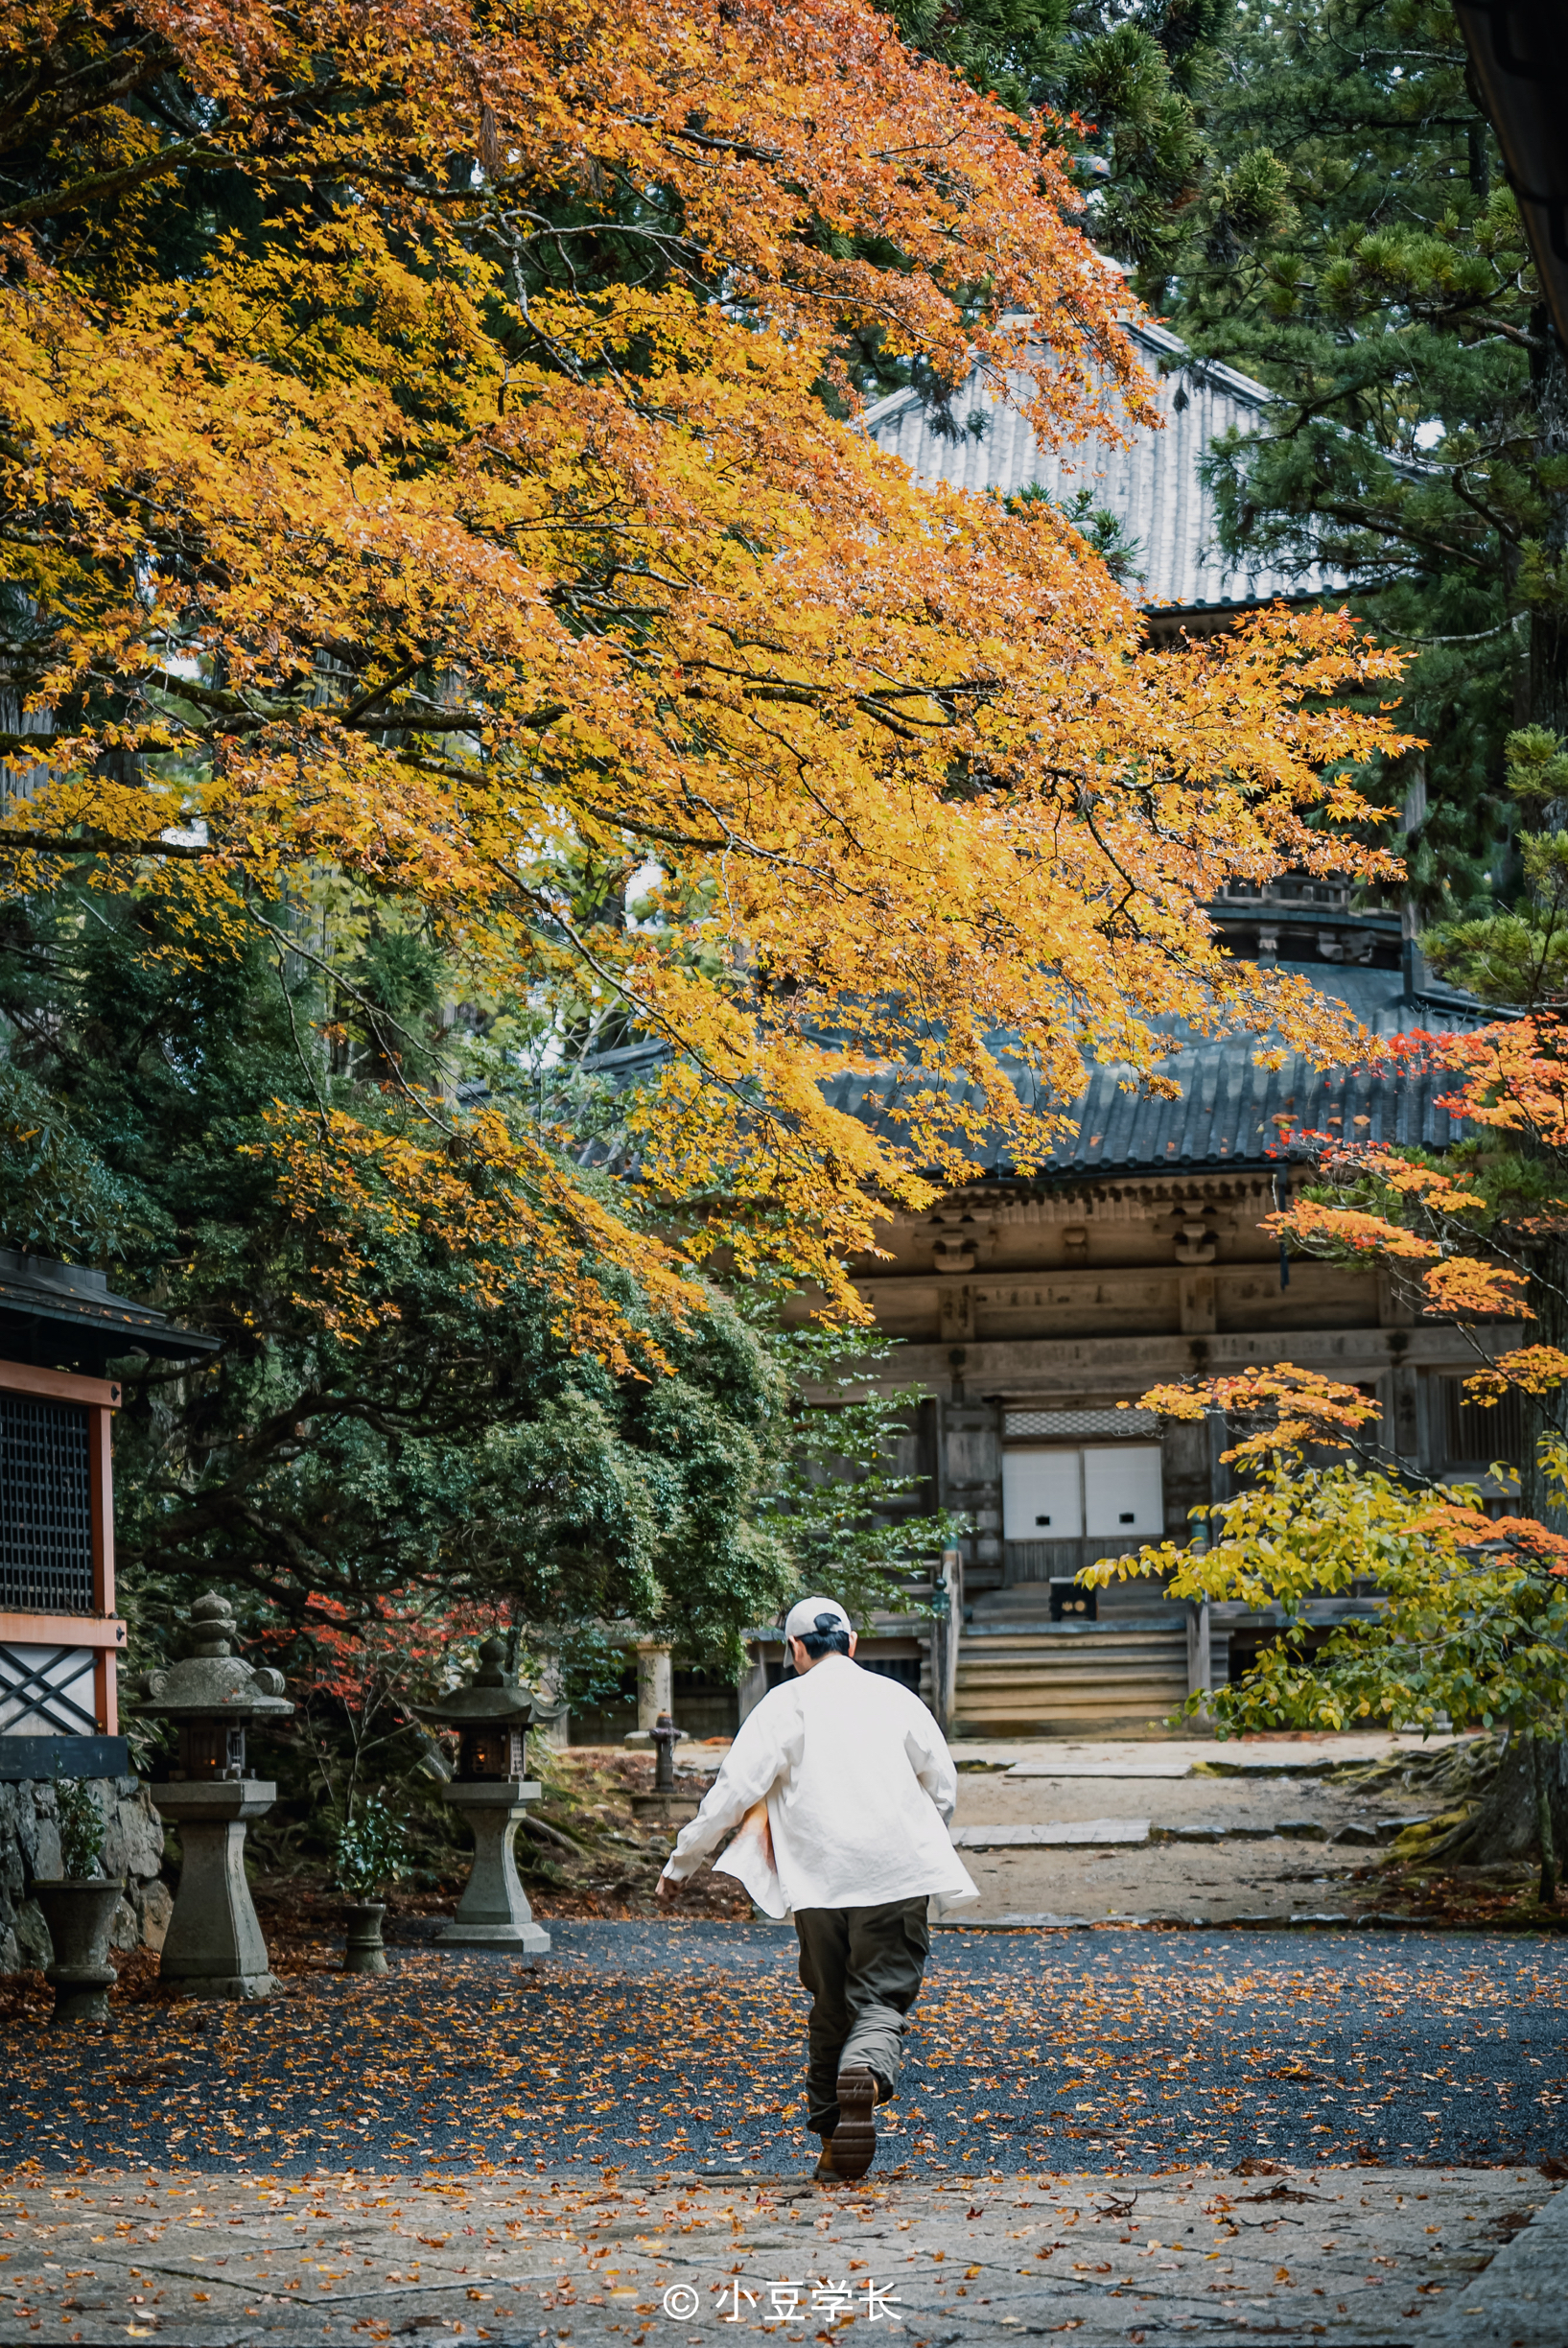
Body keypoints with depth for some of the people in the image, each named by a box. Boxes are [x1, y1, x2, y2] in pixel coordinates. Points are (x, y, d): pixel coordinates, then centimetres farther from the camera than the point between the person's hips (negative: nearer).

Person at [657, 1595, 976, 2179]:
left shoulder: (785, 1704, 2)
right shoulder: (896, 1698, 11)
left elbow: (734, 1790, -3)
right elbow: (943, 1787, 20)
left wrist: (680, 1863, 6)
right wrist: (923, 1843, 39)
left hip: (819, 1880, 0)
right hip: (897, 1876, 1)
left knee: (830, 2005, 13)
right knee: (882, 1998, -1)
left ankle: (832, 2134, 16)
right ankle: (867, 2070, -34)